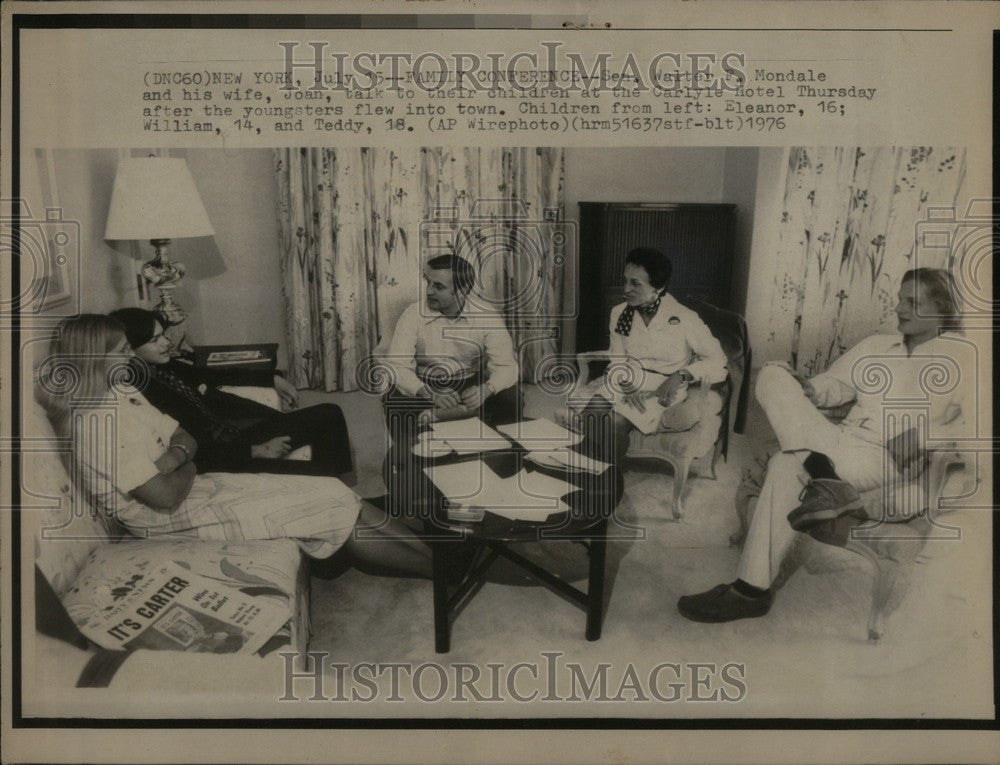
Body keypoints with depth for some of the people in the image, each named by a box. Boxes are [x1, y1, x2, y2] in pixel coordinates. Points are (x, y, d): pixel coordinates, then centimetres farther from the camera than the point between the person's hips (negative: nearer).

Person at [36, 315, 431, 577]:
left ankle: (431, 555, 3)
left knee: (336, 494, -3)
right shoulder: (97, 424, -23)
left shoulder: (121, 393, 7)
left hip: (197, 489, 9)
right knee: (335, 506, -12)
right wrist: (186, 468, -3)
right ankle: (441, 567, 0)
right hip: (177, 522, -9)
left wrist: (173, 457, -13)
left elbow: (186, 438, 11)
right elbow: (166, 498, -24)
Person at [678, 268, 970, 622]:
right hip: (841, 443, 6)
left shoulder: (960, 357, 8)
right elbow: (835, 384, 22)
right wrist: (806, 389, -1)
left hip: (889, 458, -6)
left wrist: (923, 437, -18)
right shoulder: (875, 345, 24)